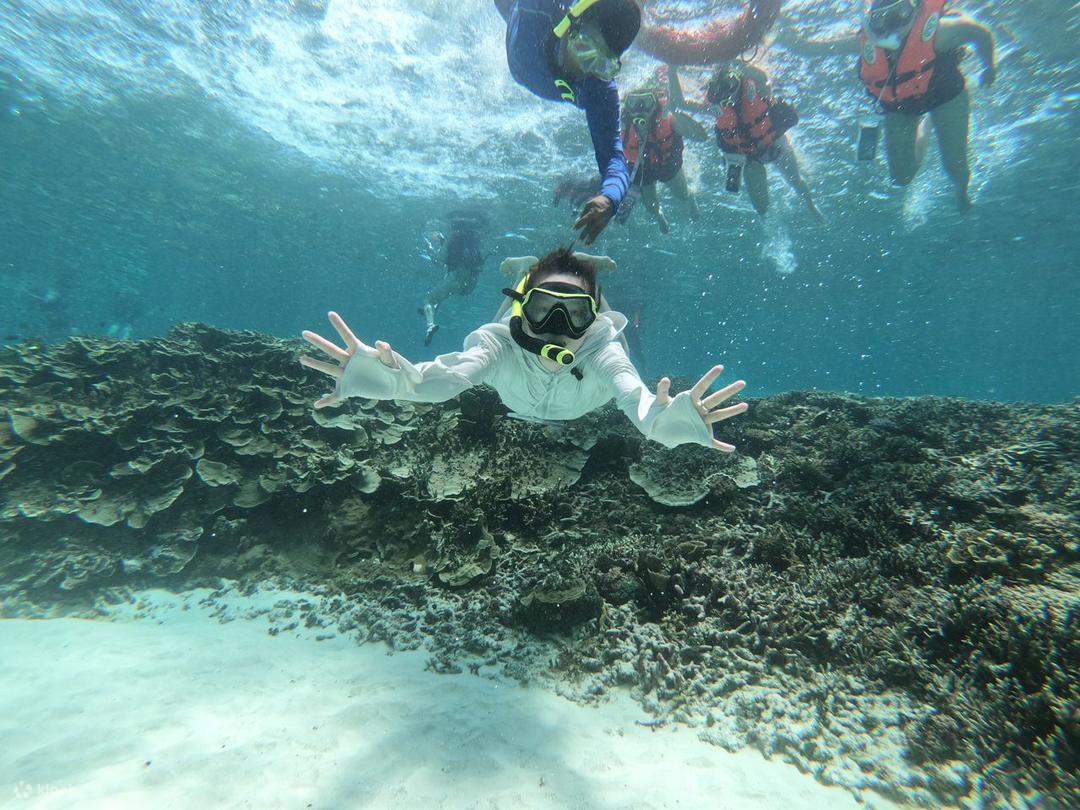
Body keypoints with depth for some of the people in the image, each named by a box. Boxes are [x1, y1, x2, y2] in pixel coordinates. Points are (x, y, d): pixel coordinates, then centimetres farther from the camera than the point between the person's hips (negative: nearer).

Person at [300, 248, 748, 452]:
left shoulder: (601, 350, -43)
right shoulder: (502, 343, -43)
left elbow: (635, 396, -61)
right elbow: (448, 375, -61)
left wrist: (661, 418, -85)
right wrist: (395, 376, -83)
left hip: (588, 421, 0)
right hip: (514, 416, 0)